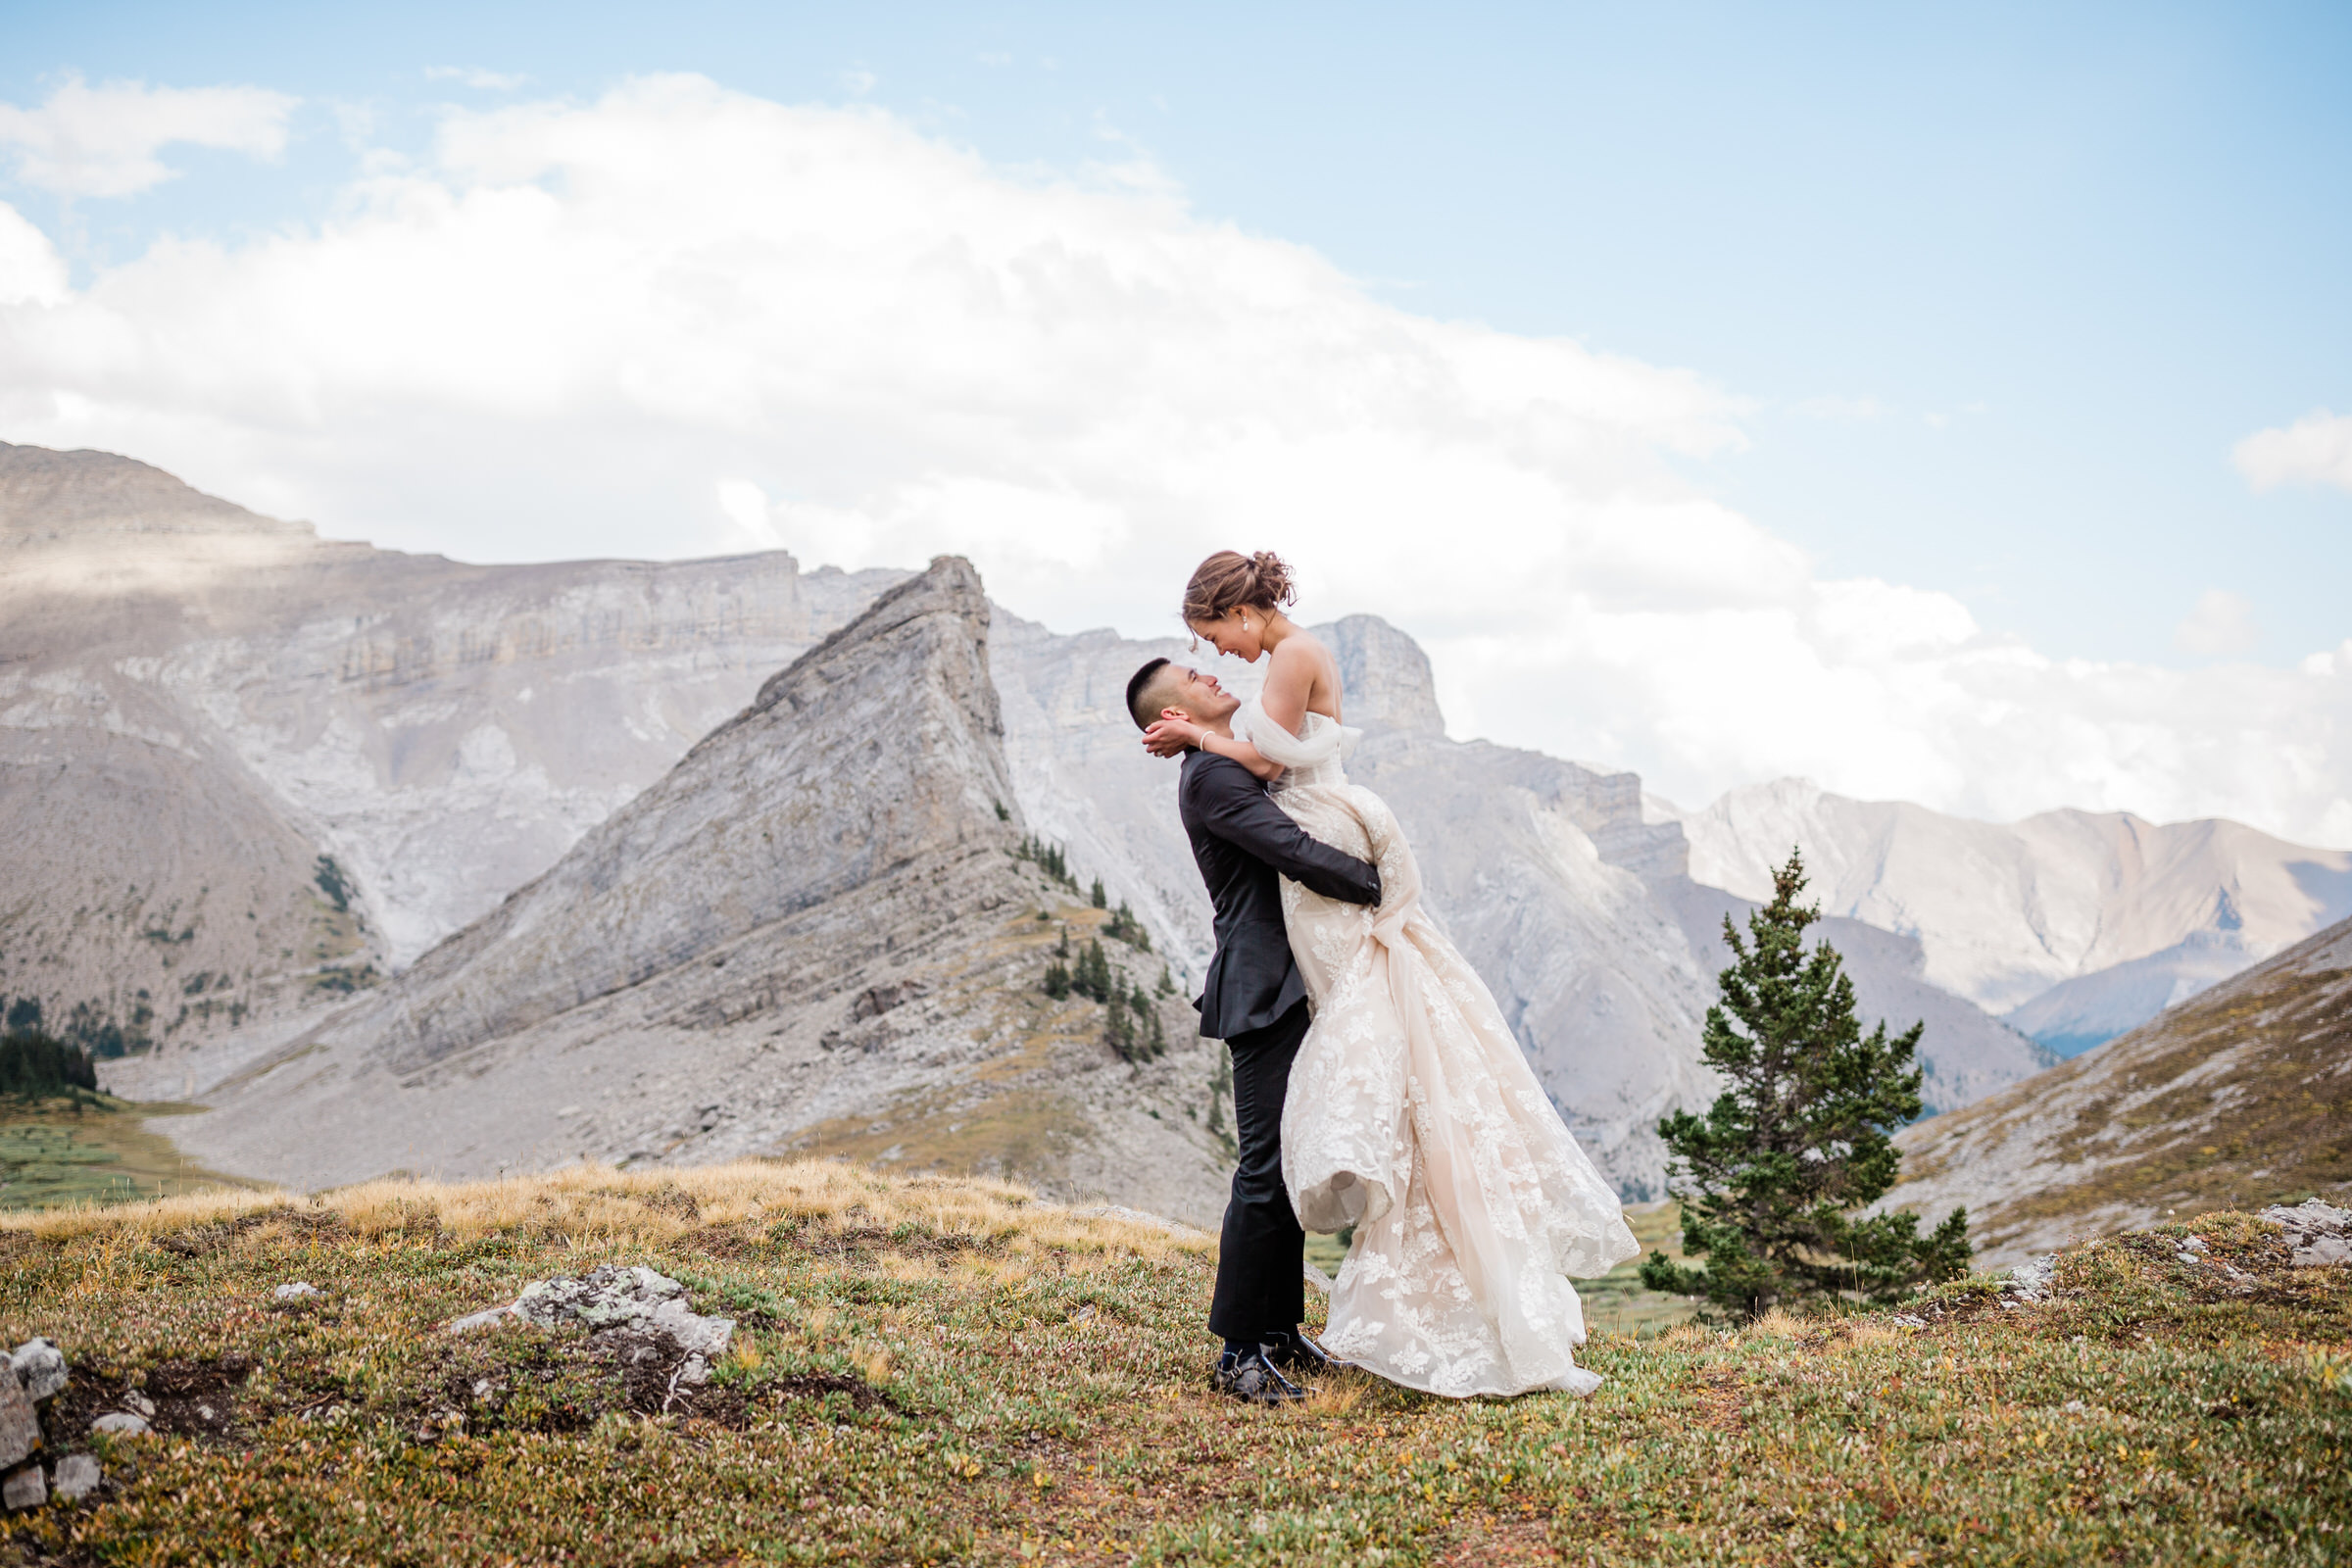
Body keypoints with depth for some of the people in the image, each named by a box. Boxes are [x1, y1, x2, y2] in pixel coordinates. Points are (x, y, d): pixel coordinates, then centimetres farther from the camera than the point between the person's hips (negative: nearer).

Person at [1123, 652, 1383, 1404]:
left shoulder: (1235, 769, 20)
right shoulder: (1212, 777, -13)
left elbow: (1289, 858, 23)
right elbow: (1300, 856, -22)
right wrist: (1383, 883, -11)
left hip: (1284, 994, 10)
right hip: (1263, 995, -10)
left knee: (1289, 1163, 14)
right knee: (1268, 1170, -9)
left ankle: (1280, 1331, 23)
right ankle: (1238, 1351, -2)